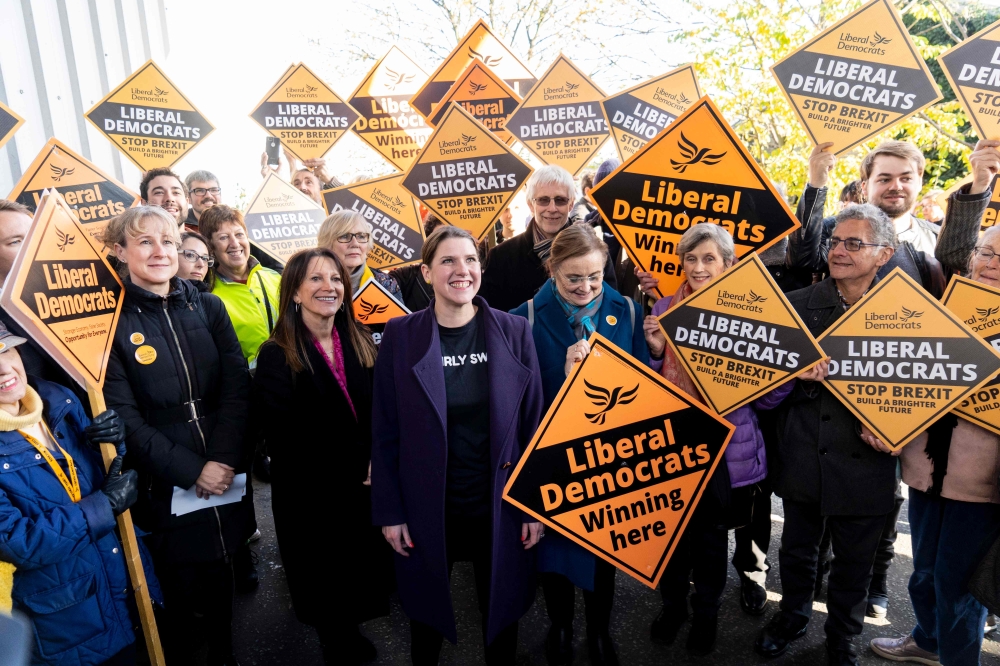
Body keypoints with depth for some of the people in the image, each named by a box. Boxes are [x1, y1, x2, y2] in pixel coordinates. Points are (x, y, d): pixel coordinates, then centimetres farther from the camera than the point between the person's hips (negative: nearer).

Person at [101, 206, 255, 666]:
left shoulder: (208, 308, 4)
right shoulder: (111, 321, -5)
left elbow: (237, 387, -3)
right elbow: (123, 417, -9)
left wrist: (223, 459, -14)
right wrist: (190, 471, -14)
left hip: (226, 477, 3)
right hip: (165, 487, -3)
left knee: (220, 578, 17)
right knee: (181, 594, 10)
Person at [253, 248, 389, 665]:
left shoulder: (361, 343, 1)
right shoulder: (276, 356, -13)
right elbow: (287, 439, -16)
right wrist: (356, 466, -14)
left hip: (365, 488, 4)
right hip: (312, 493, -4)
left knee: (365, 573, 17)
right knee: (325, 581, 14)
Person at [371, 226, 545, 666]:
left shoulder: (513, 331, -6)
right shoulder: (401, 335, -8)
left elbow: (534, 422, -2)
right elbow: (386, 430, -4)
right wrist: (389, 511, -4)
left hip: (500, 504, 1)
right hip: (426, 506, 0)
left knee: (501, 609, 19)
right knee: (426, 612, 20)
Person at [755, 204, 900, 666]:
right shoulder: (797, 304, -2)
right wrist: (799, 378, -21)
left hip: (864, 463, -1)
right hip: (803, 456, 1)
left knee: (854, 560, 17)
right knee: (797, 548, 19)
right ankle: (793, 614, 46)